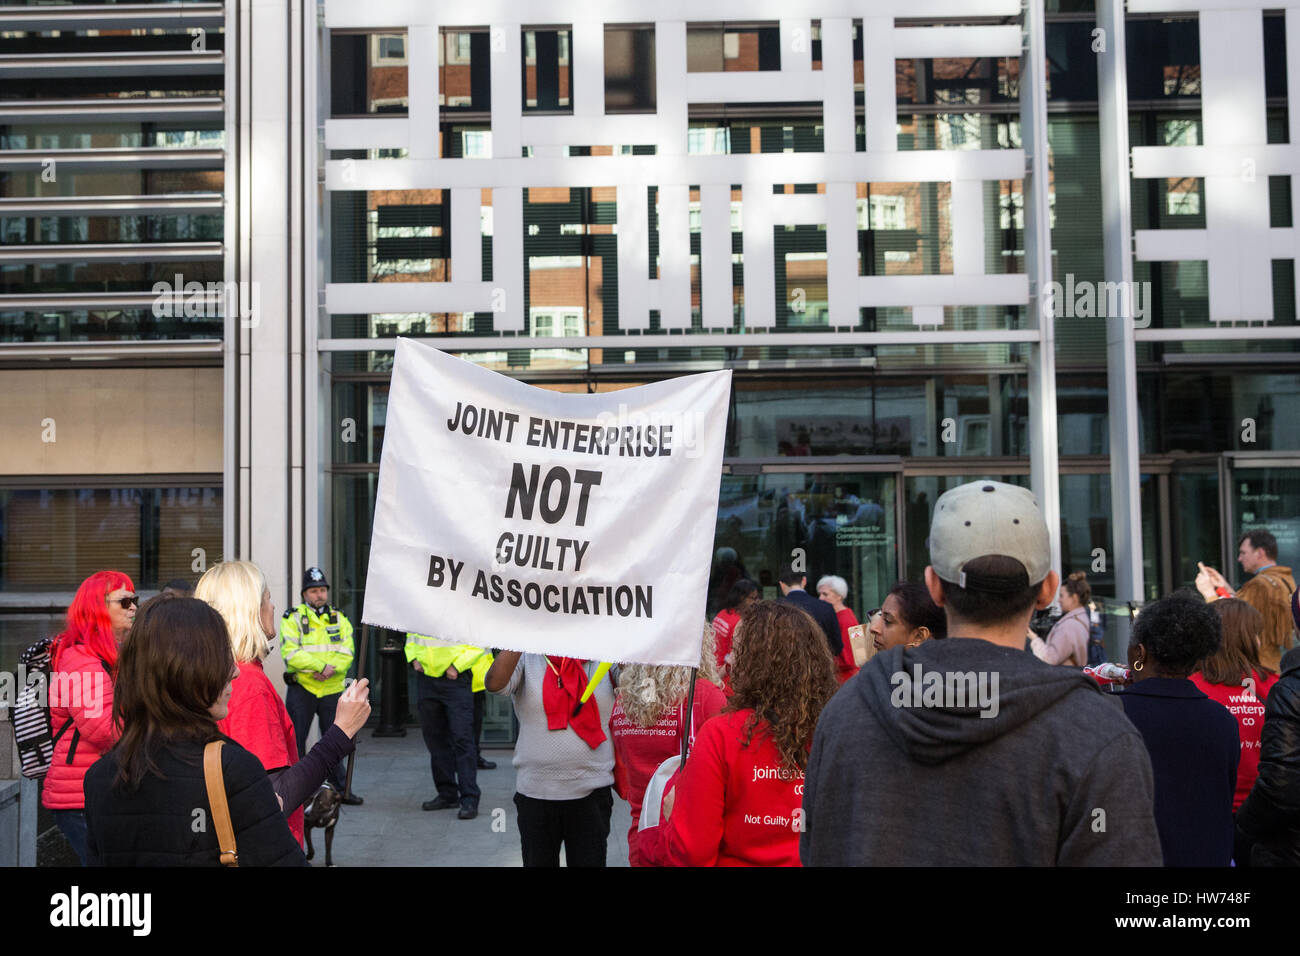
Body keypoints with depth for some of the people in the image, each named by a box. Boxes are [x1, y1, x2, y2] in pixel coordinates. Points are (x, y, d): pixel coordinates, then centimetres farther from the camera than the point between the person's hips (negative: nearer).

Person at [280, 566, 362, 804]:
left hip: (332, 689, 3)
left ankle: (339, 788, 19)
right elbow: (291, 653, -14)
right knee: (295, 738, 1)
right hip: (301, 688, -3)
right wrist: (320, 665, -22)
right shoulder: (293, 618, -1)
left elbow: (346, 654, -1)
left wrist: (329, 668, -20)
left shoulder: (340, 620, 9)